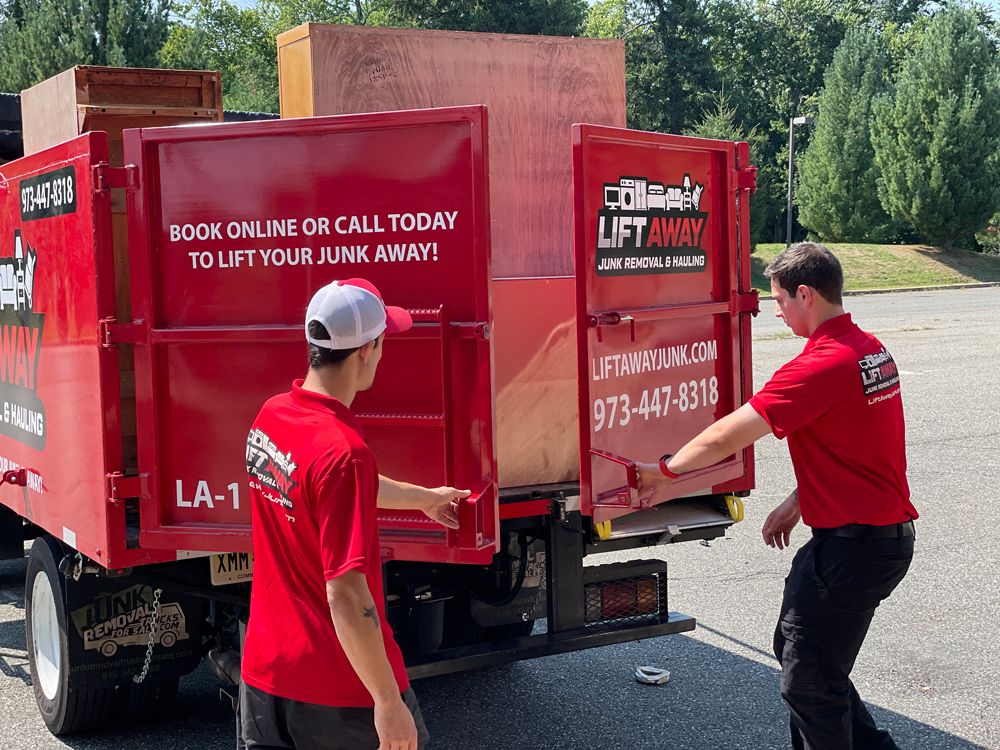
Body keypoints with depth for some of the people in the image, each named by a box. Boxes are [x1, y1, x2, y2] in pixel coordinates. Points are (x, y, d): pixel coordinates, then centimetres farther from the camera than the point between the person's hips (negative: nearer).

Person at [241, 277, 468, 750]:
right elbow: (346, 595, -27)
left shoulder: (271, 415, 1)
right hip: (341, 690, -7)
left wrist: (424, 497, 35)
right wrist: (389, 701, -20)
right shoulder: (343, 450, -26)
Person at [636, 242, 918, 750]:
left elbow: (724, 439, -20)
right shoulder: (869, 350, 9)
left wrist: (666, 471, -5)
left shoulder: (822, 365, -22)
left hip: (853, 545, -10)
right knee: (796, 646, 22)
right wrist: (796, 505, 16)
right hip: (888, 532, 10)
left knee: (808, 679, 2)